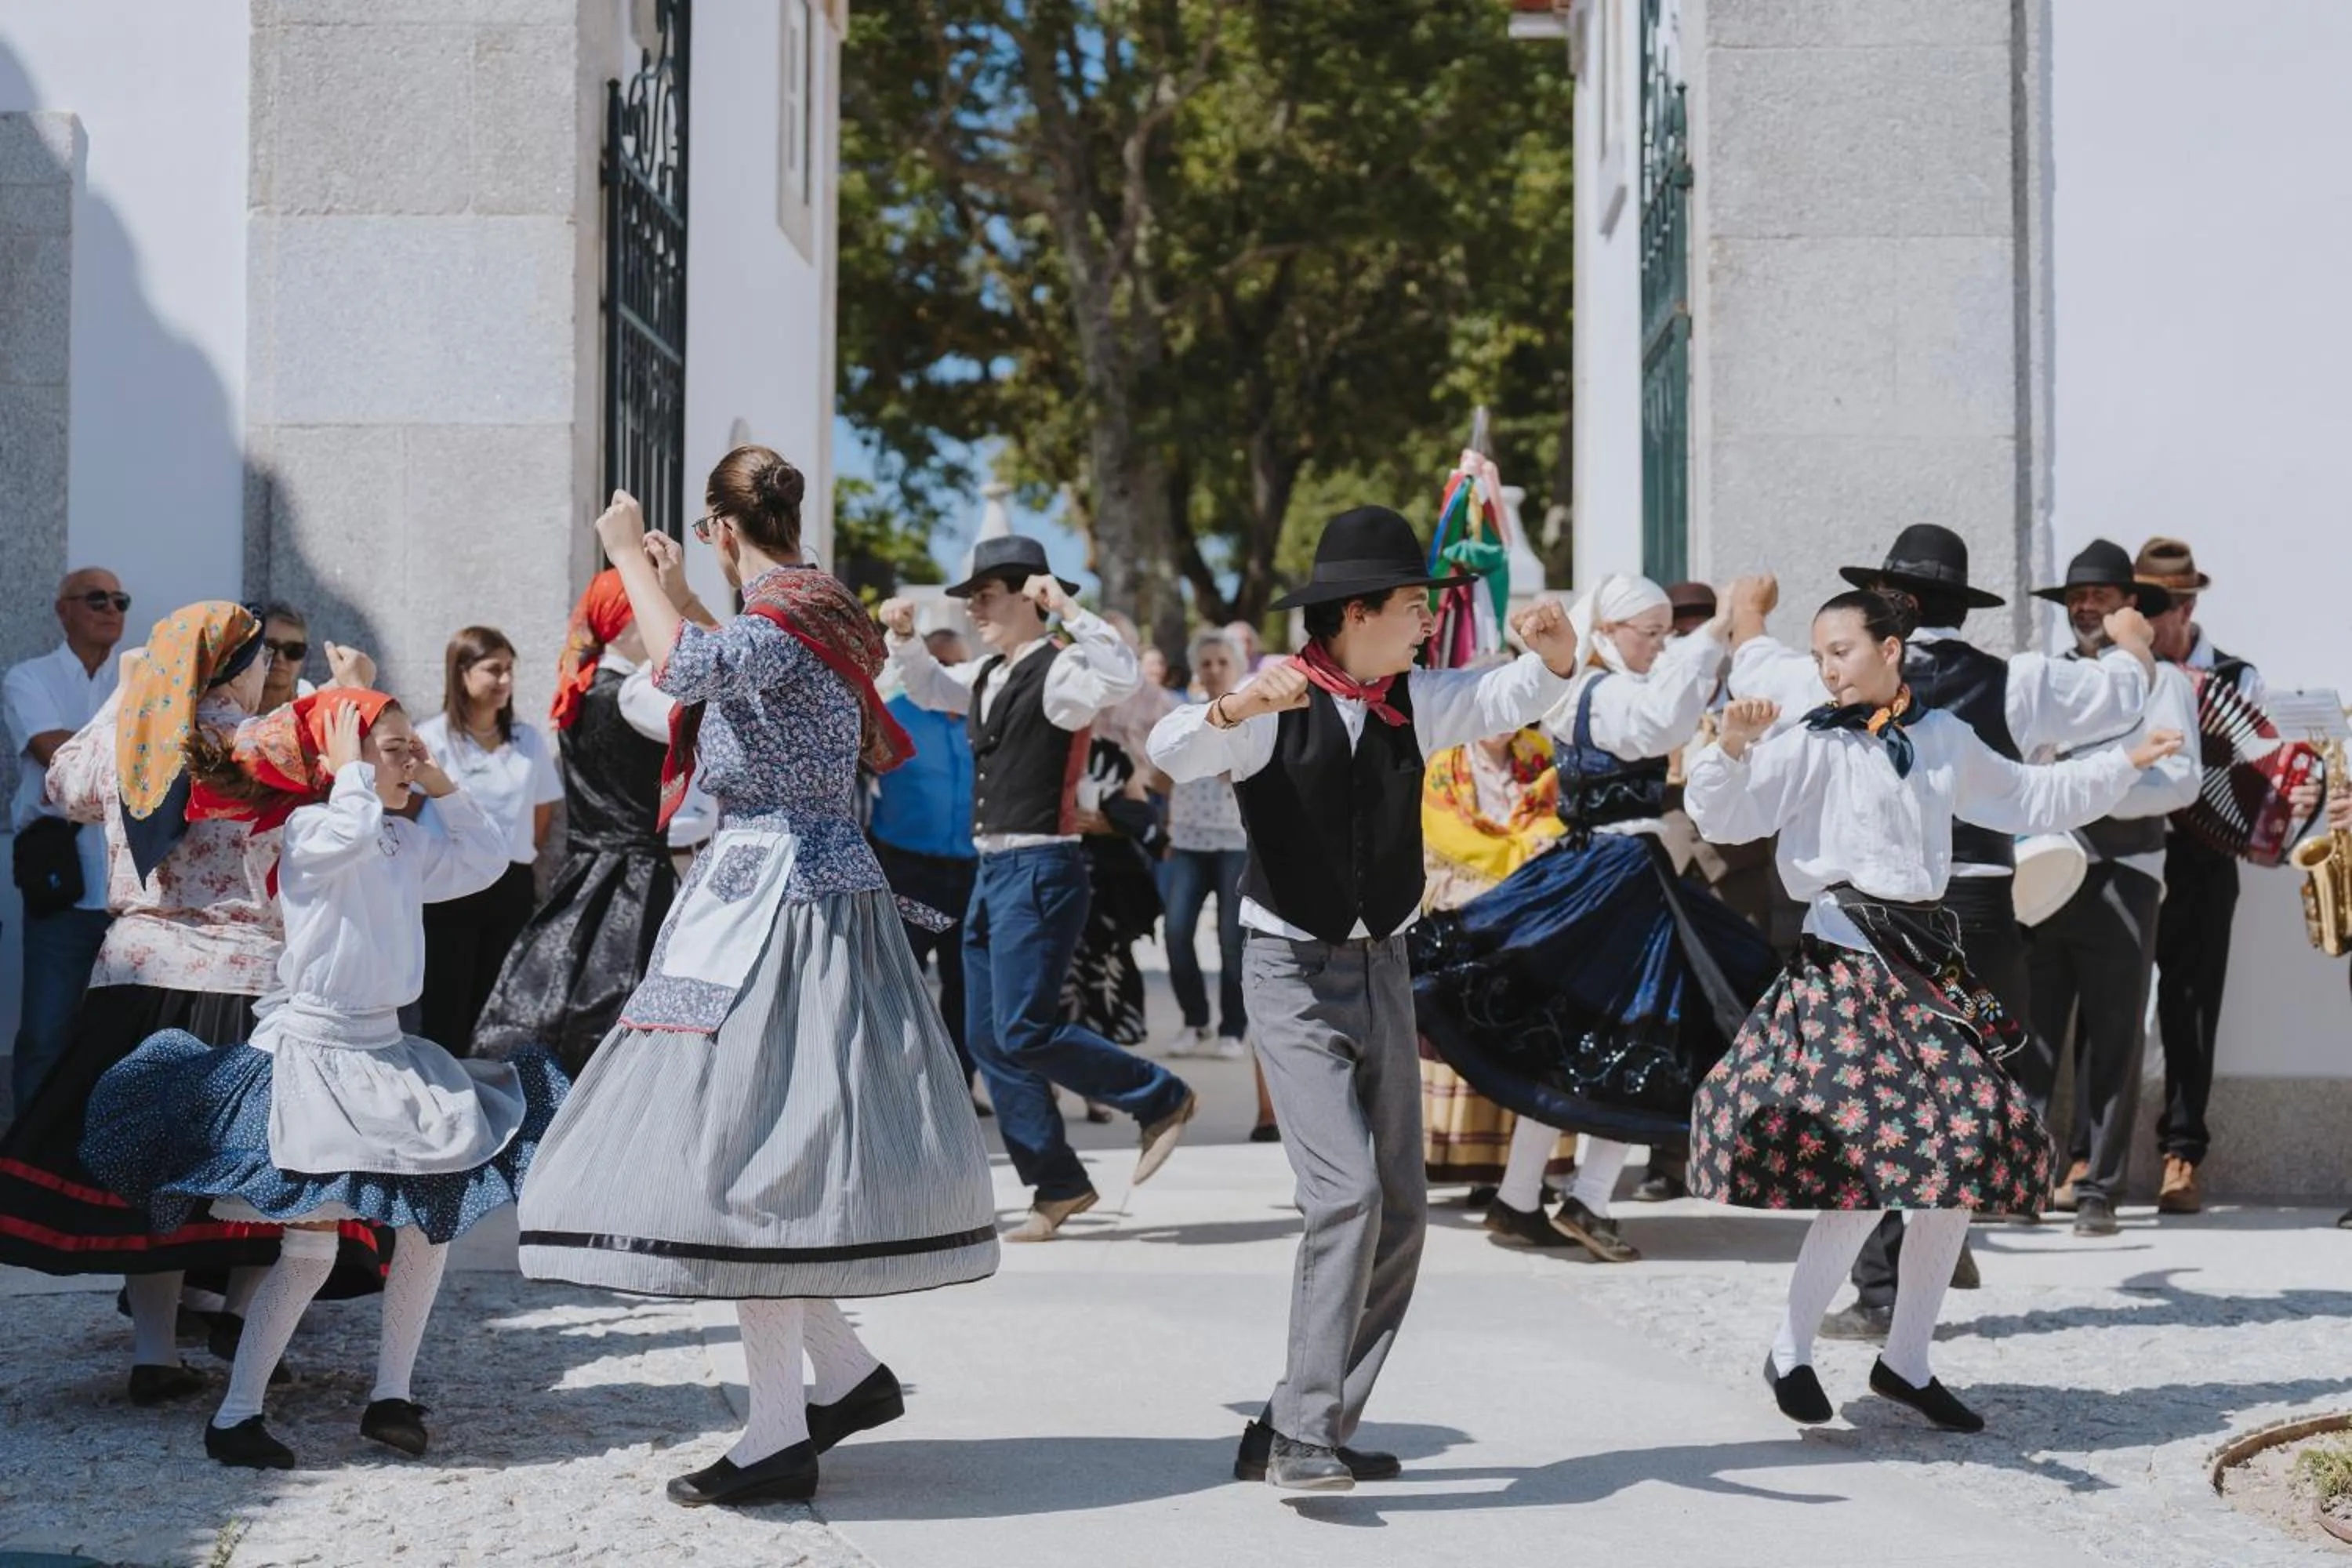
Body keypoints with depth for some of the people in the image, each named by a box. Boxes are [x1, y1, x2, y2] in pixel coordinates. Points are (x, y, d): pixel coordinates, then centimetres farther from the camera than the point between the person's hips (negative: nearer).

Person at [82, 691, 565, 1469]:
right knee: (311, 1247, -10)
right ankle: (235, 1415, 2)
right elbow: (355, 828, -35)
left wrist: (442, 788, 8)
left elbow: (487, 861, 16)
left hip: (383, 1052, 8)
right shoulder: (312, 829, -13)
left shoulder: (406, 843, 9)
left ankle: (391, 1396, 16)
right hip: (310, 1050, -8)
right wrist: (350, 761, -20)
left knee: (433, 1221, 5)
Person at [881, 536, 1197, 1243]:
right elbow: (930, 687, 32)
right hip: (993, 868, 9)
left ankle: (1161, 1100, 8)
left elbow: (1122, 676, -31)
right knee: (987, 1040, 8)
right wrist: (905, 638, 15)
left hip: (1040, 869, -9)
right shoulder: (989, 675, 14)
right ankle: (1057, 1186, 17)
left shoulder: (1057, 672, -11)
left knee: (1023, 1034, -12)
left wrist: (1067, 608, -30)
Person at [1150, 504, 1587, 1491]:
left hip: (1382, 969, 7)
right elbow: (1171, 753, -26)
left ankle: (1307, 1427, 17)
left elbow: (1512, 700, 4)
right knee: (1346, 1192, -19)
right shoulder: (1275, 706, -12)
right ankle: (1301, 1434, -13)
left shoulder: (1415, 700, 4)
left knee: (1402, 1212, 7)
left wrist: (1554, 656, -18)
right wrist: (1239, 706, -46)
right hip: (1292, 973, -7)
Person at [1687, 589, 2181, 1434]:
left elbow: (2029, 797, 28)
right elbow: (1725, 816, -13)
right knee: (1867, 1164, -16)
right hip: (1846, 958, -6)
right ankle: (1791, 1352, 2)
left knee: (1974, 1150, 4)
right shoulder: (1815, 745, -3)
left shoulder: (1944, 739, 13)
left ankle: (1907, 1361, 18)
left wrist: (2125, 764, 28)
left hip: (1930, 957, 6)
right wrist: (1733, 747, -30)